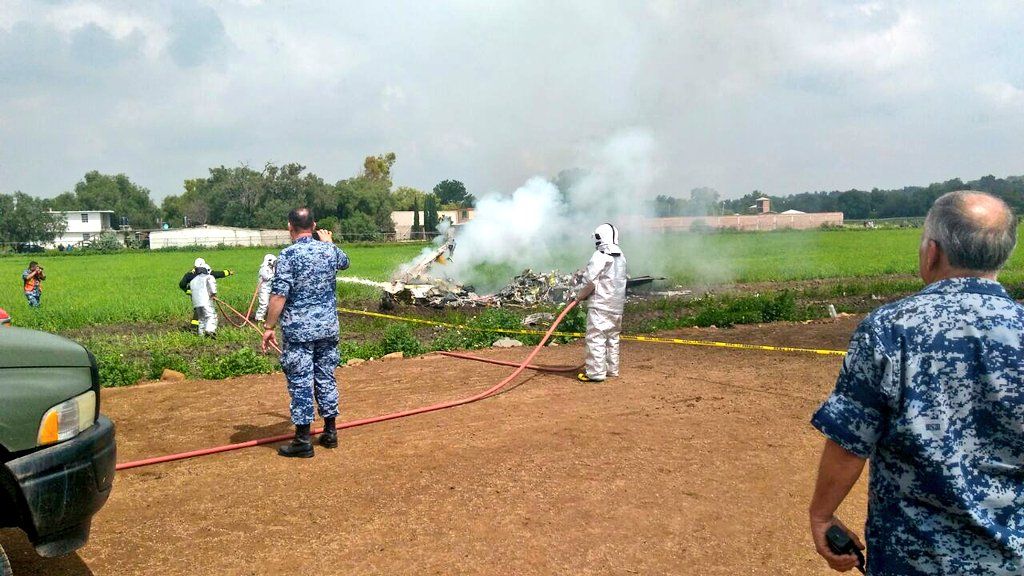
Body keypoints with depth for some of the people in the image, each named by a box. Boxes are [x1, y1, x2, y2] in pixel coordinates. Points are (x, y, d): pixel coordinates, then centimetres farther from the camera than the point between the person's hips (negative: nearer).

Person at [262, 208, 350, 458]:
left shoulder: (289, 254, -13)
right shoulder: (329, 249, 3)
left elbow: (279, 295, -17)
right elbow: (344, 261, 28)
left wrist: (268, 327, -10)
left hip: (299, 330, -5)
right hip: (328, 327, 5)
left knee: (300, 383, 1)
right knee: (326, 378, 14)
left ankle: (303, 441, 6)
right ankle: (330, 432, 23)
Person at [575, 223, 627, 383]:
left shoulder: (600, 256, -14)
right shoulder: (621, 257, 10)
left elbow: (591, 283, -16)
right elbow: (619, 281, 14)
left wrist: (580, 296, -1)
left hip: (600, 305, -8)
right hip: (617, 305, 8)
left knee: (596, 338, -5)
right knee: (612, 337, 16)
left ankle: (596, 372, -5)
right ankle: (612, 369, 22)